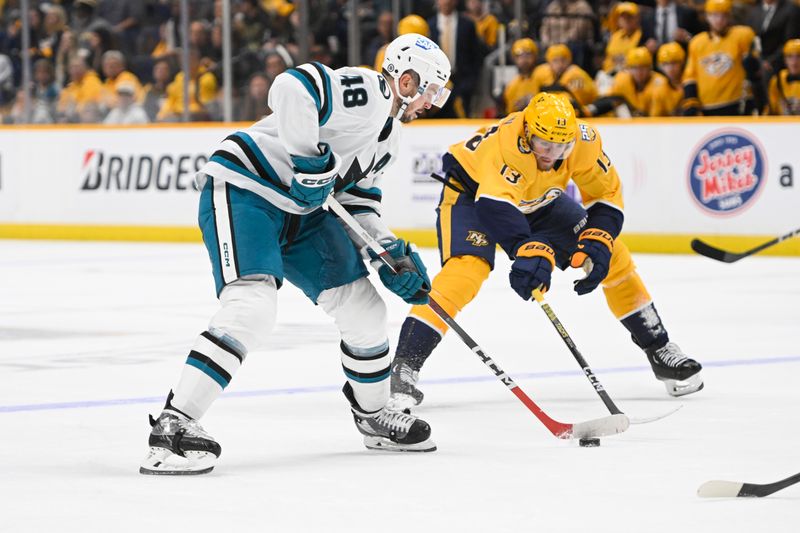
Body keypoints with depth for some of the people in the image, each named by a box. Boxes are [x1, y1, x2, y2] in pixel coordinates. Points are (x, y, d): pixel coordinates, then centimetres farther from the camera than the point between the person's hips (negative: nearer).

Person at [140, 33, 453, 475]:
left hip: (301, 208, 10)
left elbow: (356, 197, 25)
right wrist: (311, 161, -28)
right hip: (241, 190, -10)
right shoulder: (362, 91, -16)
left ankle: (373, 417, 32)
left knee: (364, 309, 11)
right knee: (251, 309, -28)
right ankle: (174, 424, -28)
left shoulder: (388, 133, 17)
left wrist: (392, 252, 13)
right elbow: (292, 88, -31)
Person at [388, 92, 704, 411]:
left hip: (538, 200, 6)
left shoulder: (584, 140, -25)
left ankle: (659, 350, 17)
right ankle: (403, 369, -31)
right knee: (467, 268, -32)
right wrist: (528, 250, -70)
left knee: (612, 256, 0)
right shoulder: (507, 144, -42)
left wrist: (598, 243, -27)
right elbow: (494, 205, -56)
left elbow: (607, 196, -11)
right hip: (471, 190, -6)